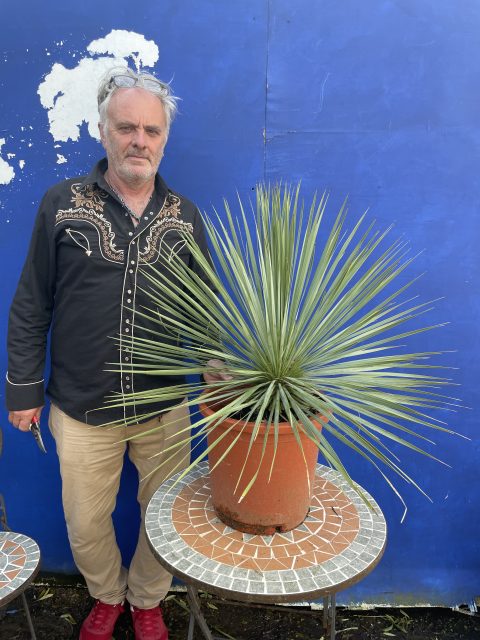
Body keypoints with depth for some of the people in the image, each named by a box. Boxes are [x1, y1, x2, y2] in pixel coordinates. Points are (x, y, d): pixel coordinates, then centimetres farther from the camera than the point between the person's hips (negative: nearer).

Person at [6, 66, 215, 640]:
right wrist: (23, 389, 1)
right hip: (82, 409, 0)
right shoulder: (62, 205, -4)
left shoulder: (184, 216, 1)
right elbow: (31, 308, 0)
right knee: (86, 525, 16)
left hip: (165, 408, 1)